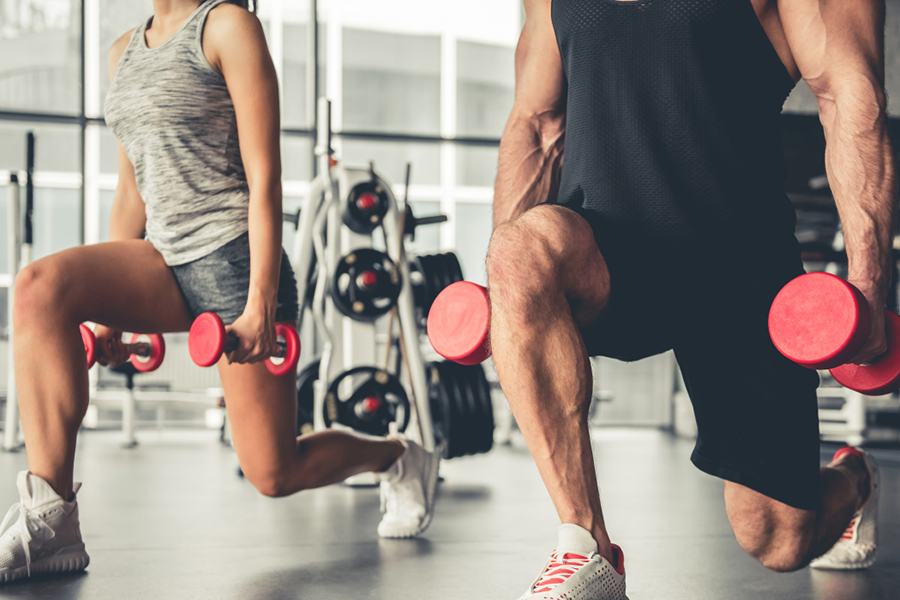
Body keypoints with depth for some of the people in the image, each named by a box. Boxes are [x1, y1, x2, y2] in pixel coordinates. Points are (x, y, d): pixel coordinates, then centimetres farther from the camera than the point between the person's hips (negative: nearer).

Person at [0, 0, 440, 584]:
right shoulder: (125, 51, 17)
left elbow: (265, 178, -11)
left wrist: (260, 301, -19)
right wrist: (109, 305, 15)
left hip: (233, 257, -6)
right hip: (164, 261, 7)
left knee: (275, 475, -2)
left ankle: (400, 458, 31)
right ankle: (52, 523, -22)